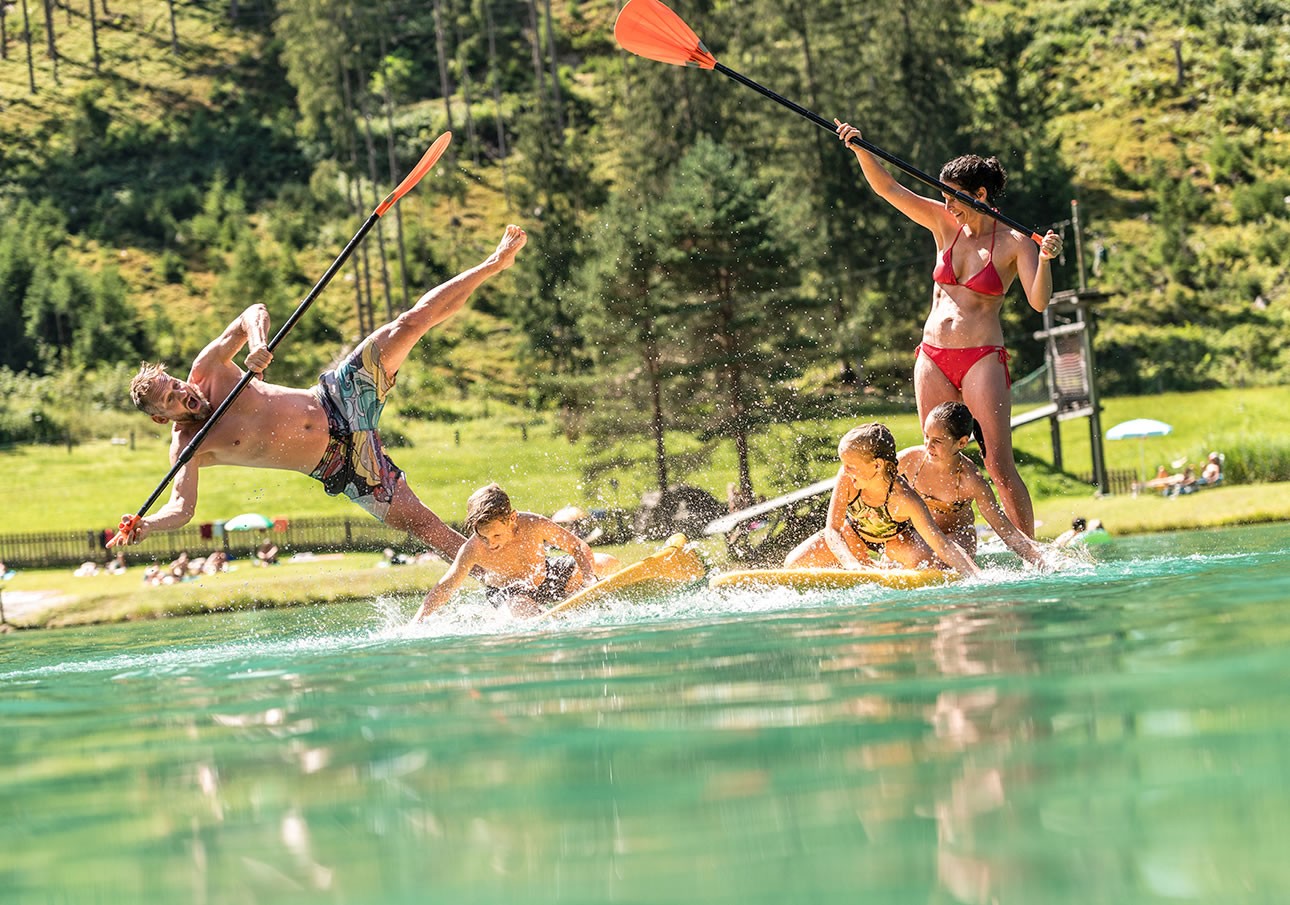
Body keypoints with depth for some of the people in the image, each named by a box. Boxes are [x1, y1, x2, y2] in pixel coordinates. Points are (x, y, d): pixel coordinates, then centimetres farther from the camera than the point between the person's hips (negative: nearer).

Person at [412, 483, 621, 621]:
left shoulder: (533, 525, -32)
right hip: (506, 591, -3)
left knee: (608, 564, -1)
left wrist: (590, 580, -34)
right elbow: (444, 589, -28)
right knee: (524, 610, -39)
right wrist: (416, 624, -38)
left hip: (546, 575, 3)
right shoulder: (472, 550, -33)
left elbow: (578, 546, -21)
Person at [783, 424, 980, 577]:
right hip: (855, 533, 3)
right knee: (794, 564, -12)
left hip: (896, 539, -2)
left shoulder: (904, 499, -41)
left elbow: (942, 545, -40)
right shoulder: (847, 478, -33)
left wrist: (977, 577, -53)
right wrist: (851, 563, -51)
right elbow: (832, 529, -31)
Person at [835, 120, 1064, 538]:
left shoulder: (1014, 244, -3)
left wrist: (1045, 260, -29)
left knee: (999, 467, -10)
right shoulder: (944, 225, 9)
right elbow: (887, 188, 7)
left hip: (982, 359, -5)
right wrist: (859, 147, -6)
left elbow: (1039, 301, -13)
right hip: (933, 359, 5)